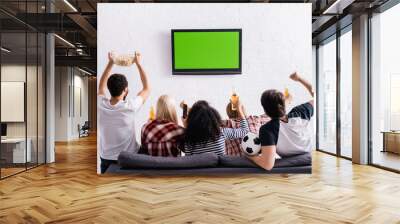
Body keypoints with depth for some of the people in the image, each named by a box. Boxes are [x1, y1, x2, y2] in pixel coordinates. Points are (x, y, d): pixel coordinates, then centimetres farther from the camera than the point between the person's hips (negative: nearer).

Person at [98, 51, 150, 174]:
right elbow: (147, 88, -3)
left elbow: (101, 86, 12)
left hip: (106, 161, 4)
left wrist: (110, 63, 13)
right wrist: (138, 63, 2)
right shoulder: (130, 106, -20)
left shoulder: (102, 105, -10)